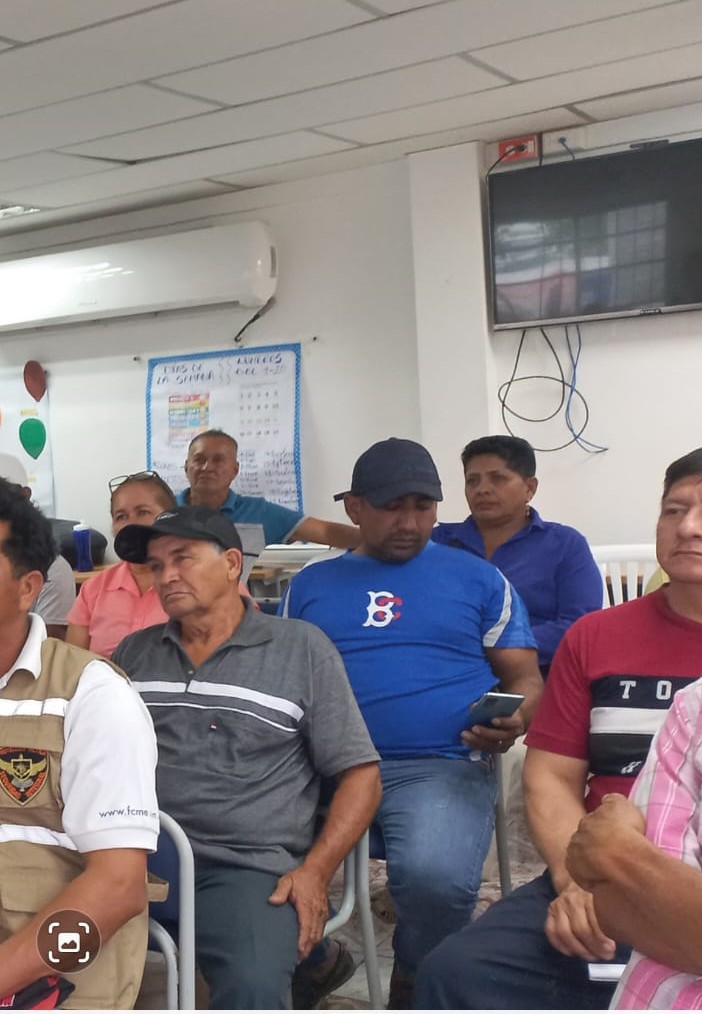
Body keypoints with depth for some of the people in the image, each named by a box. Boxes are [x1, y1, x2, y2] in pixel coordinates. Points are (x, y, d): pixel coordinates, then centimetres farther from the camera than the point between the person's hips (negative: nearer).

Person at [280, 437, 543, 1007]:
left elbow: (525, 679, 13)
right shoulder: (310, 584, 18)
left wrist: (514, 721, -10)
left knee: (434, 877, -31)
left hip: (441, 766, -2)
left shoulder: (477, 578, 13)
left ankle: (415, 986, 3)